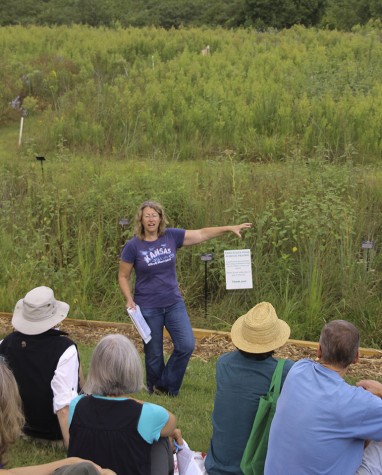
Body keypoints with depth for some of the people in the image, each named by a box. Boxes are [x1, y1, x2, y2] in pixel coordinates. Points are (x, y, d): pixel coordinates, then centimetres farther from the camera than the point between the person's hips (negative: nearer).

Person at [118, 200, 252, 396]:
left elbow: (201, 234, 2)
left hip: (174, 303, 3)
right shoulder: (133, 246, -9)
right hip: (148, 308, -3)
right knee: (154, 354, 5)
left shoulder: (171, 236, -1)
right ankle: (155, 393, 29)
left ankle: (166, 387, 17)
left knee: (186, 345, -4)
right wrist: (129, 300, -15)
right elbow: (123, 276, -1)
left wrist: (229, 228, -2)